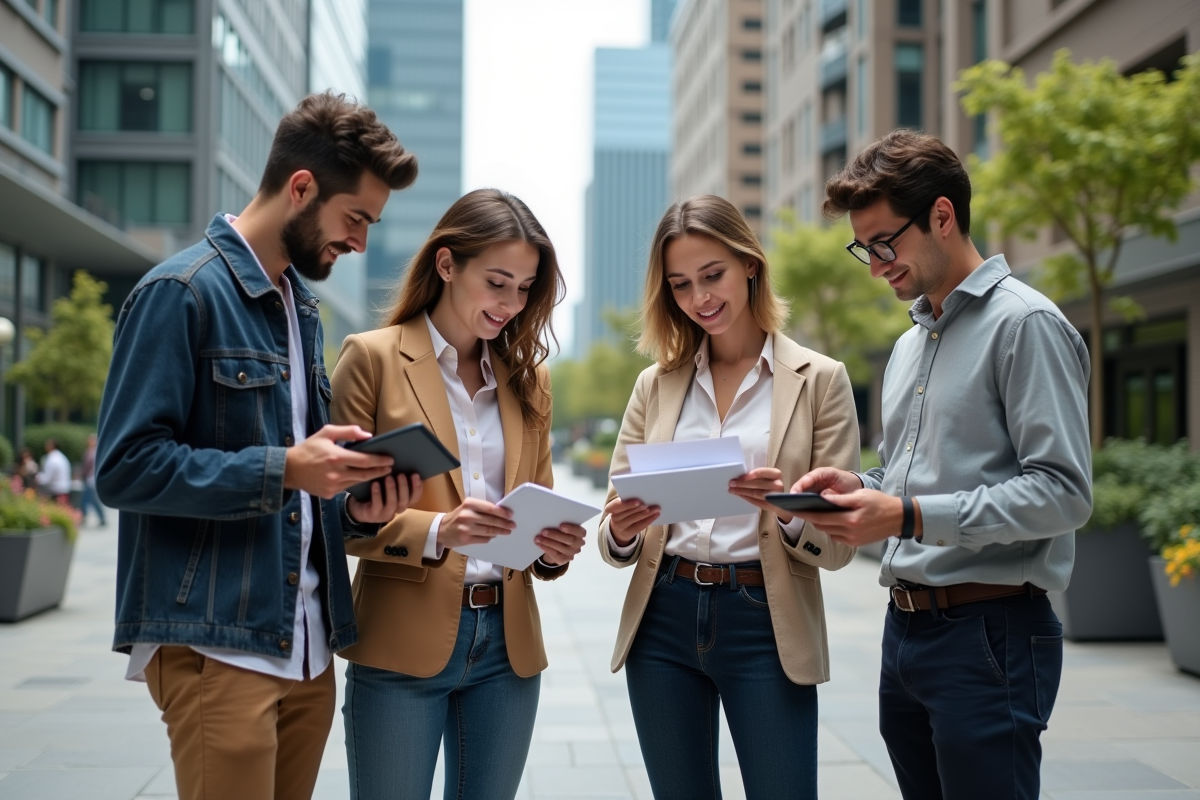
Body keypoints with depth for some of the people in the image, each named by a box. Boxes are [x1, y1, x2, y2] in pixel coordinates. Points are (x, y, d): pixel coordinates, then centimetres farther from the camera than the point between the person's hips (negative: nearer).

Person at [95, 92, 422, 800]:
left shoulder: (303, 310, 16)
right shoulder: (183, 291, -9)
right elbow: (126, 467, -15)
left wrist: (356, 510, 1)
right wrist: (283, 470, -20)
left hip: (306, 648, 8)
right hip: (215, 647, -7)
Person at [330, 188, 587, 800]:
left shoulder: (528, 377, 12)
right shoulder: (373, 357, -3)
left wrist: (553, 547, -7)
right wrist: (436, 530, -22)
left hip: (508, 643, 5)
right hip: (402, 645, -4)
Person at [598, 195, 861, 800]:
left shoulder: (818, 379, 0)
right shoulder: (656, 384, 9)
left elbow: (838, 545, -3)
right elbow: (614, 541, 8)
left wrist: (787, 509, -23)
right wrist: (621, 530, -15)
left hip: (764, 624, -3)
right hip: (663, 620, 3)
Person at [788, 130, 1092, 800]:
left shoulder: (1026, 324, -10)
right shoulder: (911, 345, 19)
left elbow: (1063, 492, -18)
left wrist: (910, 516, -22)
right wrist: (860, 489, 4)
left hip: (988, 635, -8)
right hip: (906, 628, 8)